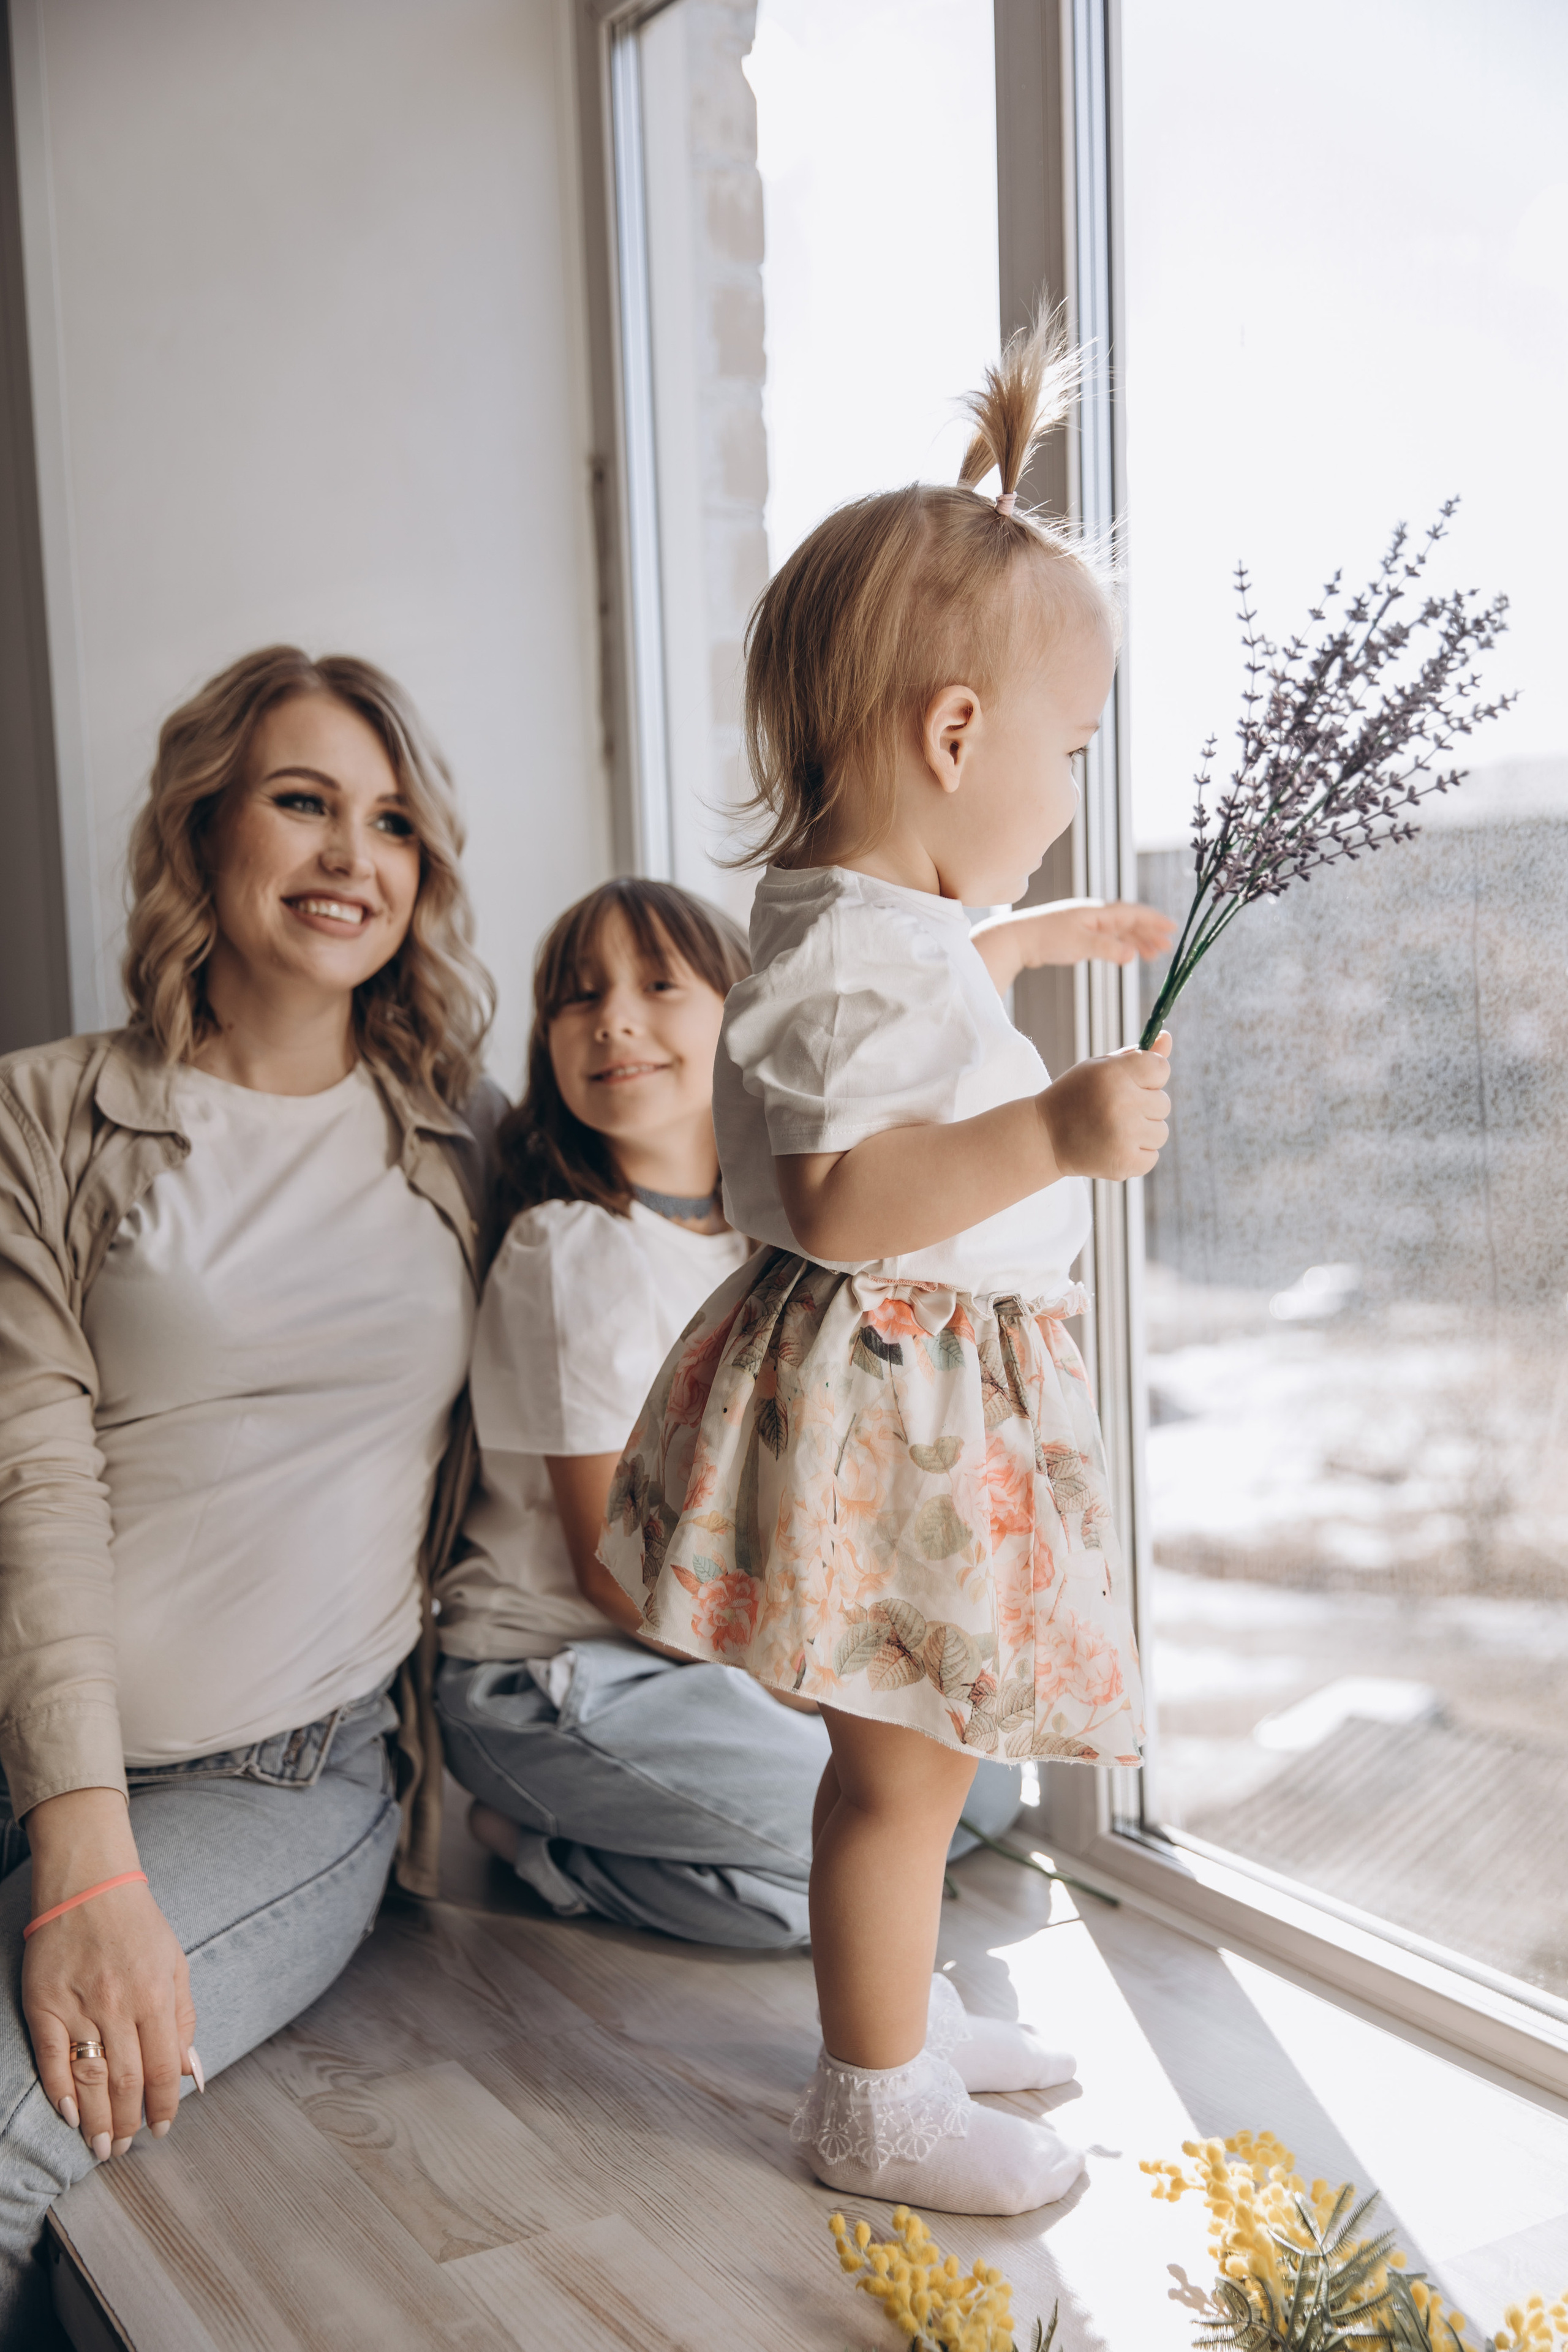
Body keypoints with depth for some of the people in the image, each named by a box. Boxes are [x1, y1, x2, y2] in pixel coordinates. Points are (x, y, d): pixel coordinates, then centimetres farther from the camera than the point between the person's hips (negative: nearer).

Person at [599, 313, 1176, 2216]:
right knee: (901, 1760, 3)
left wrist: (1026, 943, 38)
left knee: (905, 1750, 22)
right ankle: (875, 2105, 20)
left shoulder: (849, 912, 10)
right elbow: (832, 1198, -31)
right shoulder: (862, 954, -23)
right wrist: (1051, 1132, -35)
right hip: (887, 1404, -11)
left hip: (933, 1402, 11)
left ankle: (900, 2010, 40)